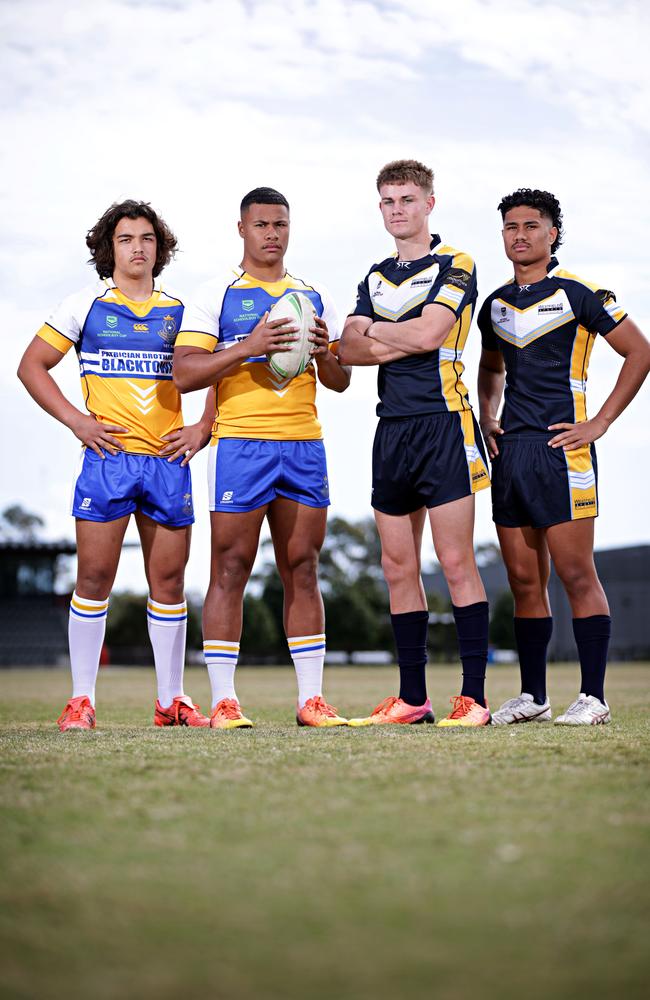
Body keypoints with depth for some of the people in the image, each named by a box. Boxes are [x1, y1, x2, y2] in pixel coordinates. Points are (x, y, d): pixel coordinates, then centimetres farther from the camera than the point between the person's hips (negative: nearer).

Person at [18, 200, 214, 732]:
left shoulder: (181, 309, 11)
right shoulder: (86, 305, 5)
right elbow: (32, 365, 7)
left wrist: (202, 428, 4)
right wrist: (76, 420, -3)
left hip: (168, 460, 2)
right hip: (107, 457, -2)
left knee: (168, 580, 5)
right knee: (94, 576, -4)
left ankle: (172, 699, 13)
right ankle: (81, 699, 4)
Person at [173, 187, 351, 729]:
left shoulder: (315, 296, 16)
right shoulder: (216, 294, 3)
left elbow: (340, 381, 18)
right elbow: (184, 373, -6)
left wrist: (325, 353, -4)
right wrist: (249, 347, -17)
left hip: (304, 445, 4)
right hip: (240, 444, -4)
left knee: (303, 570, 5)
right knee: (231, 571, -4)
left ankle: (311, 698, 9)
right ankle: (223, 701, 0)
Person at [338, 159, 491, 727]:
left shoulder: (455, 265, 0)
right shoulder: (376, 276, 19)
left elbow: (429, 333, -14)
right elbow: (349, 350, 8)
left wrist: (377, 330, 2)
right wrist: (404, 342, -7)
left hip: (443, 421, -6)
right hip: (391, 428, 7)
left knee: (456, 561, -9)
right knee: (398, 567, 6)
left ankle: (474, 696, -6)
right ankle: (412, 698, 12)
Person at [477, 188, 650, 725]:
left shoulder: (579, 293, -3)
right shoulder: (496, 303, 15)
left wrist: (600, 423, -7)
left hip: (561, 449, -6)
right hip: (509, 451, 6)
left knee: (576, 574, -7)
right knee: (524, 582, 8)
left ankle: (593, 696, -2)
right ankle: (533, 696, 15)